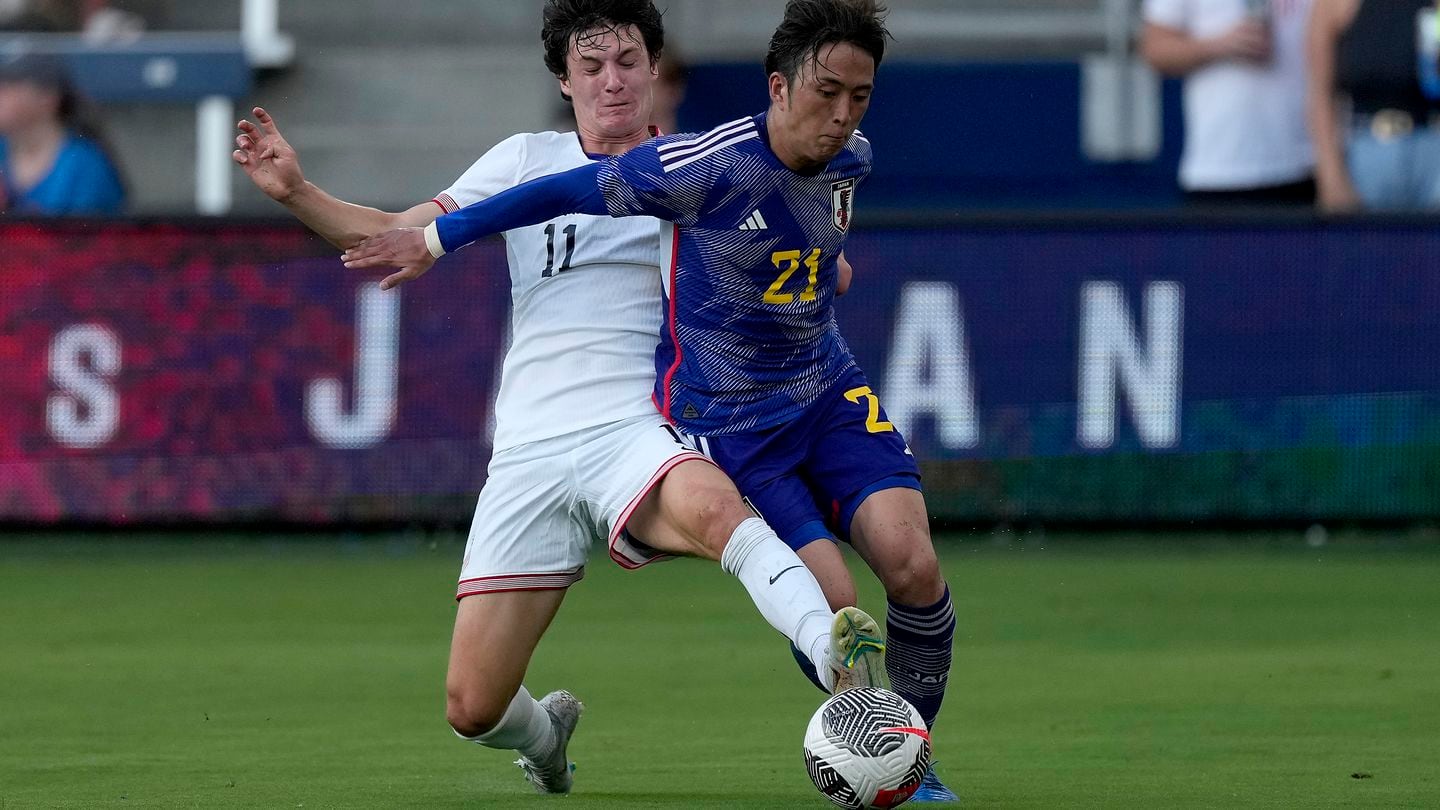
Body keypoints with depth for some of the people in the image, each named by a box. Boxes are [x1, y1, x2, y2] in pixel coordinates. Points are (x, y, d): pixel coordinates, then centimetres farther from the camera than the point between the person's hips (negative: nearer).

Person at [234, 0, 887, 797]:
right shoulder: (527, 160, 15)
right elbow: (398, 236, 15)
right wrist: (295, 192, -1)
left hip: (634, 431, -2)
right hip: (529, 454, 3)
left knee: (713, 508, -41)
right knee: (472, 708, -2)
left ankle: (843, 664, -58)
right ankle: (545, 734, 33)